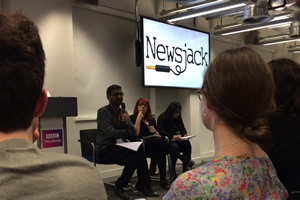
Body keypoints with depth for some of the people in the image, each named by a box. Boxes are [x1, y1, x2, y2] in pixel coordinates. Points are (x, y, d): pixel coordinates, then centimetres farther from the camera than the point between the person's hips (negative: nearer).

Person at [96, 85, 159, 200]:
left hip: (119, 148, 6)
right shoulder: (103, 112, -7)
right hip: (106, 150, -6)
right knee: (139, 150, -25)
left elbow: (133, 133, 4)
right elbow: (110, 132, -20)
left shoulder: (123, 112, 12)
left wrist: (128, 122, -16)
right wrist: (126, 132, -4)